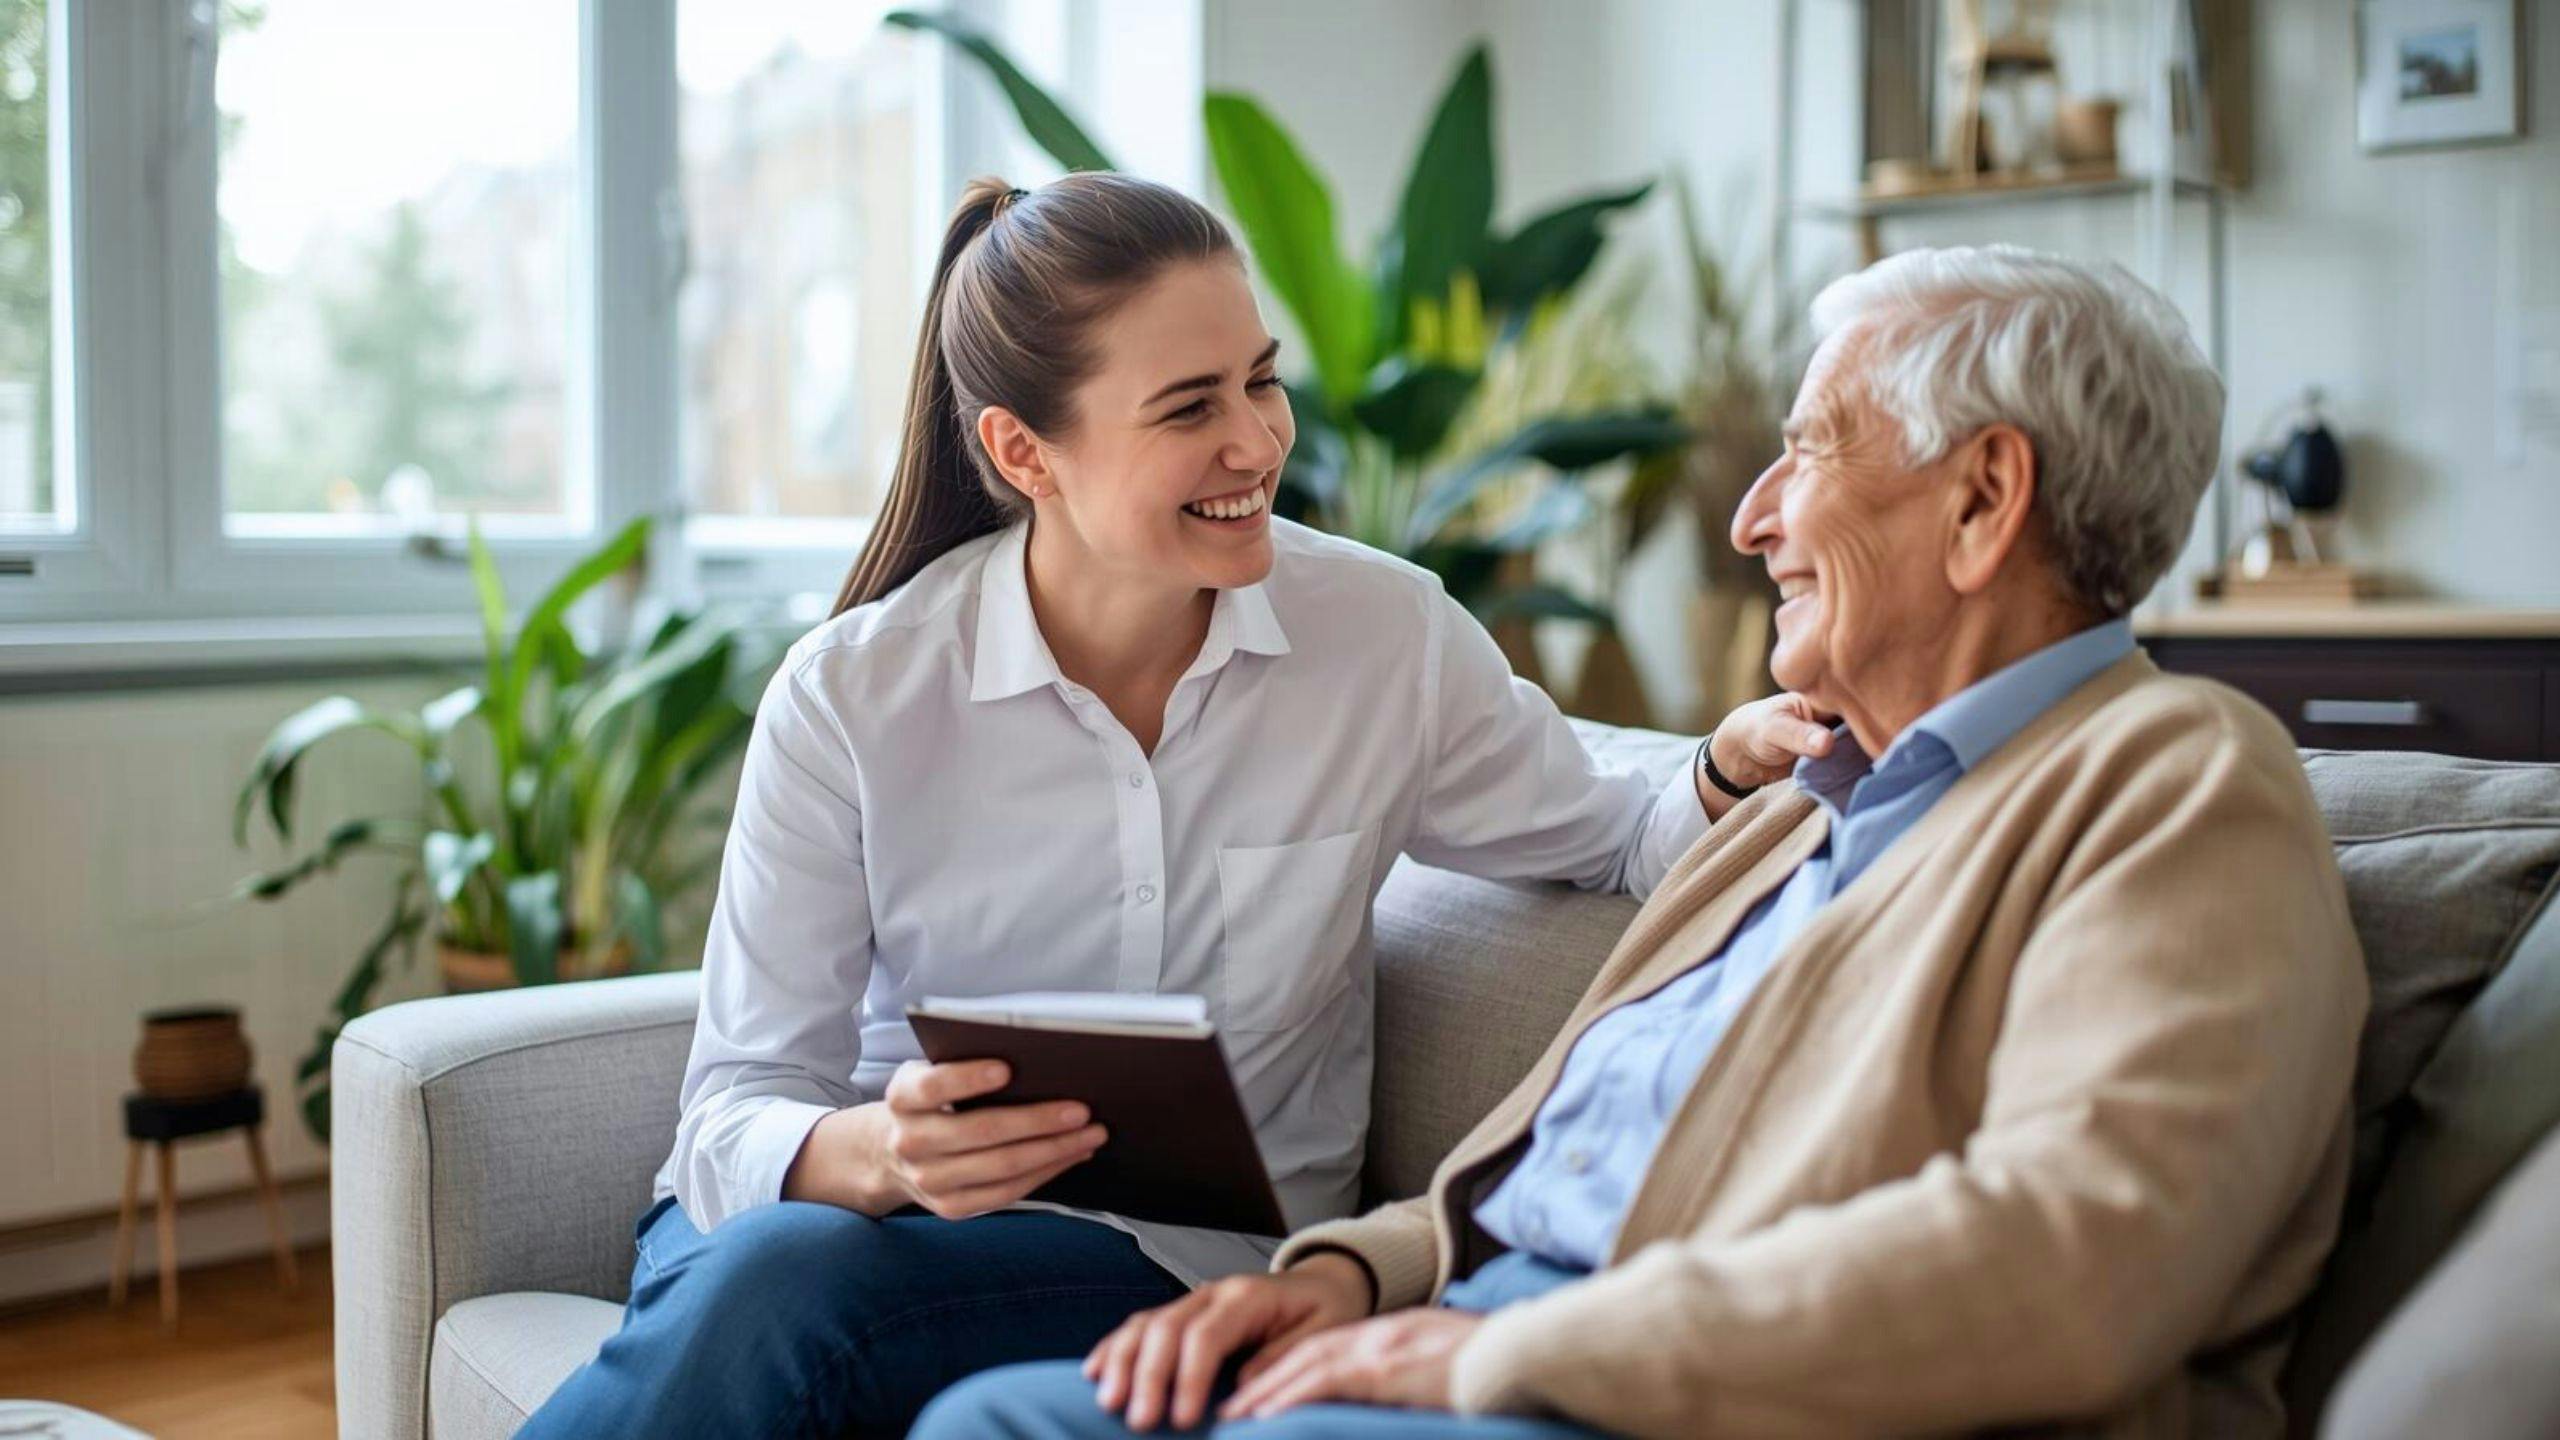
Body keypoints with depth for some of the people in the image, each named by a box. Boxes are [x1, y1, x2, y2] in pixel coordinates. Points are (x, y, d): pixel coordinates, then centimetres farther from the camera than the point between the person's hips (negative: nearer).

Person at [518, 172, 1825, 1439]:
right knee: (766, 1262, -36)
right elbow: (734, 1120, -8)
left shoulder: (1389, 638, -3)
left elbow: (1614, 844, 11)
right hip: (865, 1210, 1)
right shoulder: (848, 698, -8)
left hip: (1190, 1266, 0)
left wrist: (1740, 768, -13)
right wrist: (874, 1153, -32)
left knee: (780, 1292, -31)